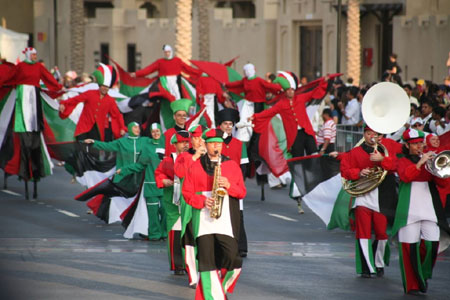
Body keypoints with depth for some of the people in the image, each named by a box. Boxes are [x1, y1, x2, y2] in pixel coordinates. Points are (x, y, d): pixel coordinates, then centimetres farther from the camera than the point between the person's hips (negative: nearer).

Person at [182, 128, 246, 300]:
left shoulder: (232, 165, 12)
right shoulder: (196, 166, 8)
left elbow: (242, 192, 10)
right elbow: (187, 192, 6)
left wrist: (229, 185, -10)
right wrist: (203, 201, -11)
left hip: (226, 220, 1)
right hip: (204, 219, -1)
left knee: (231, 257, -10)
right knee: (206, 259, -5)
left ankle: (221, 286, 17)